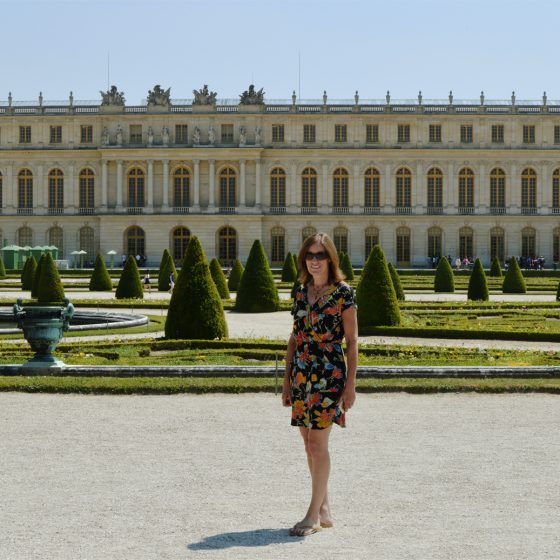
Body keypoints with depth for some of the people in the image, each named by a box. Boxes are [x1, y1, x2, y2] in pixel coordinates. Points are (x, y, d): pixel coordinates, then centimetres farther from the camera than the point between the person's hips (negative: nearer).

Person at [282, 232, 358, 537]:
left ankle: (314, 514, 0)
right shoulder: (301, 290, 10)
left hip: (329, 374, -6)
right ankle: (324, 510, 19)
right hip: (302, 374, 6)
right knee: (310, 445, 9)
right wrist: (287, 380, 12)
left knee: (318, 444, -7)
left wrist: (351, 384, -9)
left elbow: (352, 341, -5)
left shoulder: (343, 292, -6)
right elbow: (295, 337, 14)